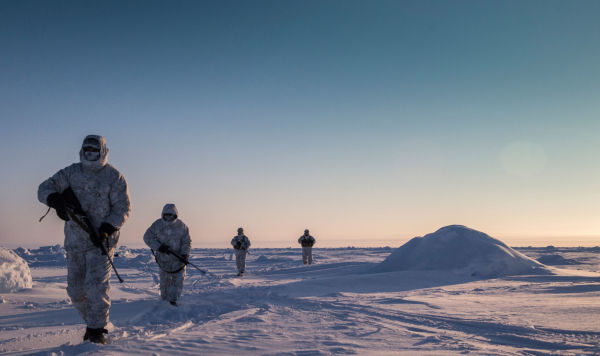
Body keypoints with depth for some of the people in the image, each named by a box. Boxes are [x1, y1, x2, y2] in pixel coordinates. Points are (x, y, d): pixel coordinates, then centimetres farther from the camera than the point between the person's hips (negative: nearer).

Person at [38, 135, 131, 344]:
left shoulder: (114, 177, -2)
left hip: (101, 240, -4)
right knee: (76, 289, 8)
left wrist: (106, 229, -19)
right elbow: (44, 189, 1)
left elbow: (123, 208, -5)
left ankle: (97, 329, -1)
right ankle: (92, 321, 28)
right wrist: (55, 198, -23)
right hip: (75, 241, 4)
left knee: (96, 285, -14)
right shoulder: (71, 173, 6)